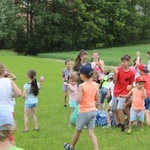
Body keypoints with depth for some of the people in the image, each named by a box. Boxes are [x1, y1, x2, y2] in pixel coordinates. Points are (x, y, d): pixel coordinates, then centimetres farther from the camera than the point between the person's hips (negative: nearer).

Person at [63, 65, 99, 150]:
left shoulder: (82, 86, -17)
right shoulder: (96, 85, 1)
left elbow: (79, 100, -19)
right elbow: (97, 99, 7)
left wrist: (77, 95, 1)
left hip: (84, 112, -5)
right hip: (93, 111, 5)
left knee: (78, 131, 15)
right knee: (91, 132, 6)